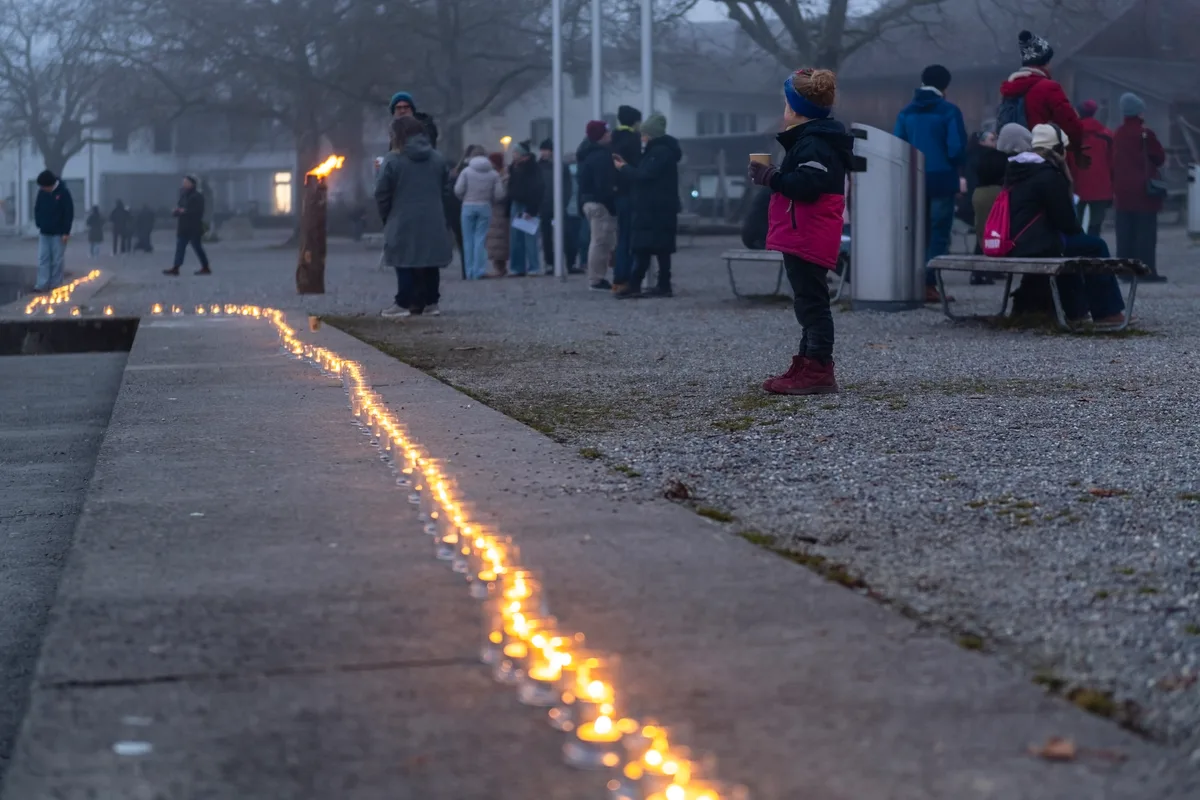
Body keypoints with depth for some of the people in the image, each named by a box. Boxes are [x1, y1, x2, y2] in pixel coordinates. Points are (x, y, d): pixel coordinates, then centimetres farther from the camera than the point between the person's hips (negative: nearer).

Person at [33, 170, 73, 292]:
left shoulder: (63, 193, -12)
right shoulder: (41, 193, 1)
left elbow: (69, 213, -11)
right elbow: (37, 209, 14)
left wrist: (66, 232, -12)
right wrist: (39, 225, 4)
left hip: (58, 233, -4)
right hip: (44, 233, 4)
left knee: (57, 260, 2)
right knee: (43, 259, -1)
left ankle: (56, 285, 8)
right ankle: (43, 284, -2)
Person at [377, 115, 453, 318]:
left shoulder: (393, 160, -9)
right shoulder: (438, 159, 9)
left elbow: (382, 194, -7)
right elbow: (445, 189, 13)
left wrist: (386, 217, 7)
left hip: (404, 222, -5)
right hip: (433, 222, 5)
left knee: (405, 263, -1)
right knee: (430, 263, 10)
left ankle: (405, 304, -4)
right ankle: (430, 301, 12)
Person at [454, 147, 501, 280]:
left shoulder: (466, 171, -3)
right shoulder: (493, 173, 2)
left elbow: (458, 190, -9)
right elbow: (499, 194, -4)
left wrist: (464, 199, 11)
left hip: (468, 206, -1)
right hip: (485, 207, 1)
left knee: (468, 240, 5)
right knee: (480, 239, 3)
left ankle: (469, 272, 3)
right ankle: (478, 271, -3)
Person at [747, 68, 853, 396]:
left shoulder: (813, 144, -17)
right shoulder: (812, 139, 19)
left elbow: (807, 184, -29)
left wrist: (771, 177, -18)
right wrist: (773, 176, 17)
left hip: (807, 240, -12)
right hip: (805, 238, 12)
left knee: (812, 302, -10)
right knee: (809, 303, 15)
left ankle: (818, 369, -10)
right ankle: (807, 366, 21)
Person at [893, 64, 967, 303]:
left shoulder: (906, 113, 7)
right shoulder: (949, 111, -7)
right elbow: (957, 149, -13)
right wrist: (954, 165, 8)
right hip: (941, 179, -5)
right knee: (938, 234, -1)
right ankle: (929, 285, -8)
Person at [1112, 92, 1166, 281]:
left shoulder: (1117, 135, 9)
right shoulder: (1145, 133, -10)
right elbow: (1160, 158, -2)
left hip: (1122, 192, 6)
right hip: (1144, 191, -6)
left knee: (1125, 234, 8)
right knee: (1145, 233, -5)